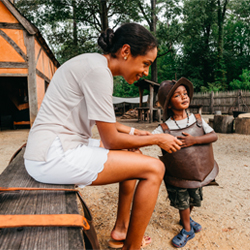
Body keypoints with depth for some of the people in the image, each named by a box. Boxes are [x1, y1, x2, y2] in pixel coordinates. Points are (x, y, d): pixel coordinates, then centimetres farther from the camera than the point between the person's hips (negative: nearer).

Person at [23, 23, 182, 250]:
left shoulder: (96, 64, 11)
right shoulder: (98, 71, -19)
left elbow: (101, 119, 23)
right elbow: (111, 141, -16)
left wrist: (132, 131, 13)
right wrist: (157, 139, -3)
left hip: (63, 147, 10)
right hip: (55, 156, -10)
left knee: (132, 155, 20)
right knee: (154, 168, -10)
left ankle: (121, 229, 29)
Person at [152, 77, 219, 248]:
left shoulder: (197, 119, -7)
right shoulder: (165, 128, -17)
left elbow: (214, 136, -11)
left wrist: (194, 140, -25)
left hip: (198, 171, 4)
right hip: (178, 175, -3)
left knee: (194, 199, 23)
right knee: (182, 202, 12)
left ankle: (185, 218, 53)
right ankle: (187, 230, 39)